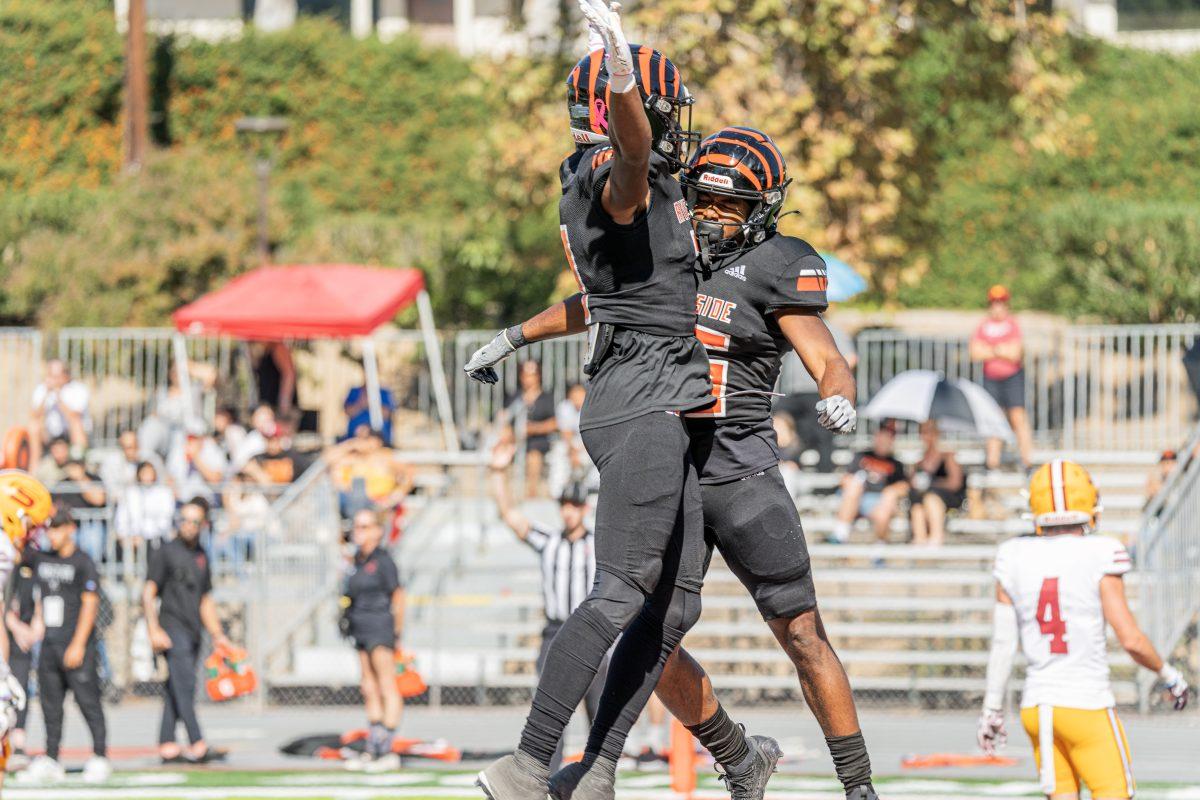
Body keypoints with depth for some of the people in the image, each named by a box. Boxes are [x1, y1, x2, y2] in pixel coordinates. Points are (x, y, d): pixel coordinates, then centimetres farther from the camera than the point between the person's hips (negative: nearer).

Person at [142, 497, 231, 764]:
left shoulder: (201, 556, 18)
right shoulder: (166, 552, -2)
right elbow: (148, 594, -6)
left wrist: (217, 635, 20)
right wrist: (154, 630, -16)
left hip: (193, 632, 7)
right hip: (173, 629, -7)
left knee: (176, 691, 7)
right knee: (185, 686, -14)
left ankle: (167, 747, 9)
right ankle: (197, 746, -22)